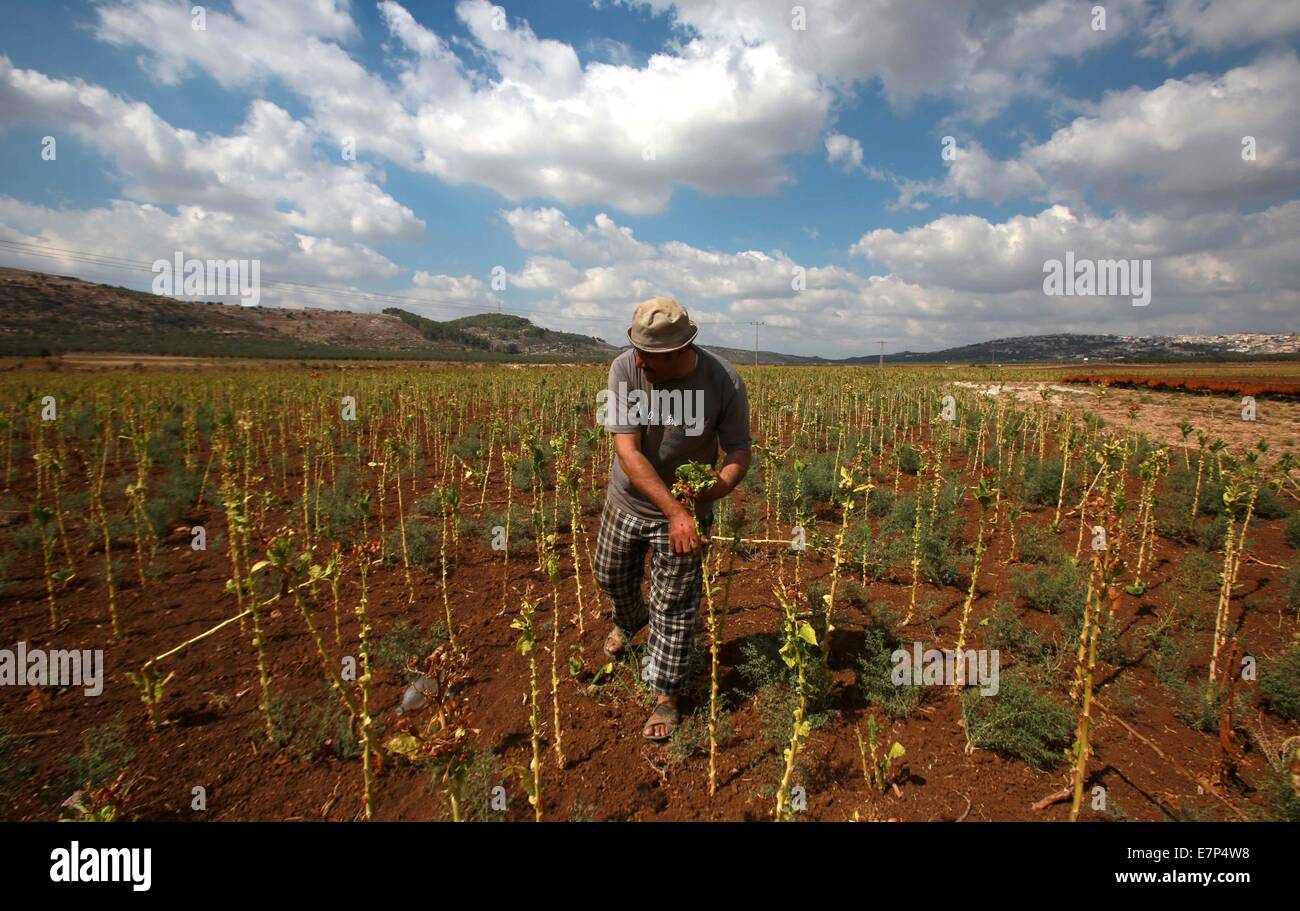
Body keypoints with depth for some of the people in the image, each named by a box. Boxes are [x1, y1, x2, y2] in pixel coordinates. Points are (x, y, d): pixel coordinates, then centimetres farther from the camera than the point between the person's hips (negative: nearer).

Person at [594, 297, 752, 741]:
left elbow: (738, 449, -13)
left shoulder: (724, 382, -24)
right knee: (612, 577, 24)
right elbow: (628, 453, -28)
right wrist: (674, 512, -37)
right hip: (627, 502, 3)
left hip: (687, 507, -2)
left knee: (675, 607, 6)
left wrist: (722, 483, -36)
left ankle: (666, 697, 27)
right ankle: (630, 621, 60)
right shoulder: (625, 369, -24)